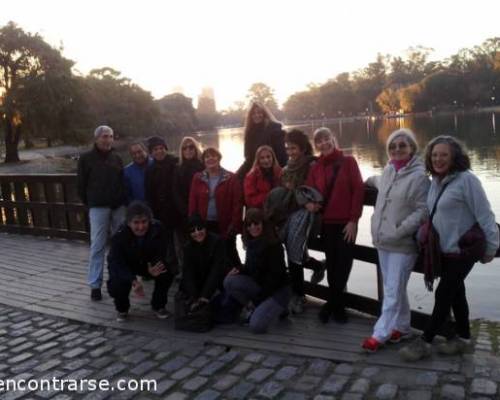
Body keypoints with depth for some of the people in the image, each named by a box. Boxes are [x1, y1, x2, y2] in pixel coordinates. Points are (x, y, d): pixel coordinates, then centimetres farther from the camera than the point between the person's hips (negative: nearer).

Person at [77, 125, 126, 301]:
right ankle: (95, 285, 0)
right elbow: (81, 184, 4)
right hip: (98, 207, -4)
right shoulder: (86, 158, 1)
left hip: (119, 206, 4)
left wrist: (122, 200, 10)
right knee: (97, 246, -5)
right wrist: (90, 203, 5)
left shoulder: (116, 158, 12)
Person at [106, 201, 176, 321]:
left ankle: (158, 306, 1)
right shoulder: (119, 236, -30)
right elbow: (117, 263, -32)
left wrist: (155, 268, -45)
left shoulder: (158, 229, -25)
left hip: (149, 264, 2)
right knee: (116, 286, -29)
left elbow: (161, 254, -21)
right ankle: (122, 309, 10)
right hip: (124, 268, -2)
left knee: (168, 270, -25)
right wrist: (133, 280, -51)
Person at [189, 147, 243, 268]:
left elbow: (237, 203, -6)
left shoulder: (231, 178, -2)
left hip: (225, 225, -2)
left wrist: (235, 224, -13)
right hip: (204, 225, 3)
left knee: (230, 254, 9)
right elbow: (193, 203, 4)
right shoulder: (197, 178, 6)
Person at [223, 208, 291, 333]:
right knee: (229, 281, -16)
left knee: (256, 326, -23)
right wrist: (240, 270, -10)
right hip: (258, 284, 7)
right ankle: (256, 309, -1)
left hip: (277, 289, -7)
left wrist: (258, 299, -16)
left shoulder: (274, 244, -19)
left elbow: (275, 276, -19)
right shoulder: (252, 243, 3)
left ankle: (277, 308, 6)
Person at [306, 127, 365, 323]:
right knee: (332, 265, 7)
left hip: (346, 223, -3)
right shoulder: (315, 168, 9)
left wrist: (354, 220, -11)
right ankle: (338, 306, 18)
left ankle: (330, 305, 13)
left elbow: (358, 190, -6)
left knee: (343, 264, 0)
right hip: (326, 223, 3)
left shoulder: (348, 161, -1)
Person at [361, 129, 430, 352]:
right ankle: (402, 327, 30)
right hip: (383, 241, 7)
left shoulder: (419, 175, -14)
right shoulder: (388, 170, 8)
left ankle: (380, 334, 8)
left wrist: (399, 231, -20)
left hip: (403, 243, -7)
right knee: (394, 288, 16)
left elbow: (423, 210, -17)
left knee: (393, 290, 0)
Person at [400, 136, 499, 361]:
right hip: (444, 249, 8)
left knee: (443, 295, -2)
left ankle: (424, 342, 7)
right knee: (455, 292, 17)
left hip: (462, 250, -8)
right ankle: (462, 337, 33)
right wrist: (422, 238, 8)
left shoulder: (466, 180, -18)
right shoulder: (436, 181, 6)